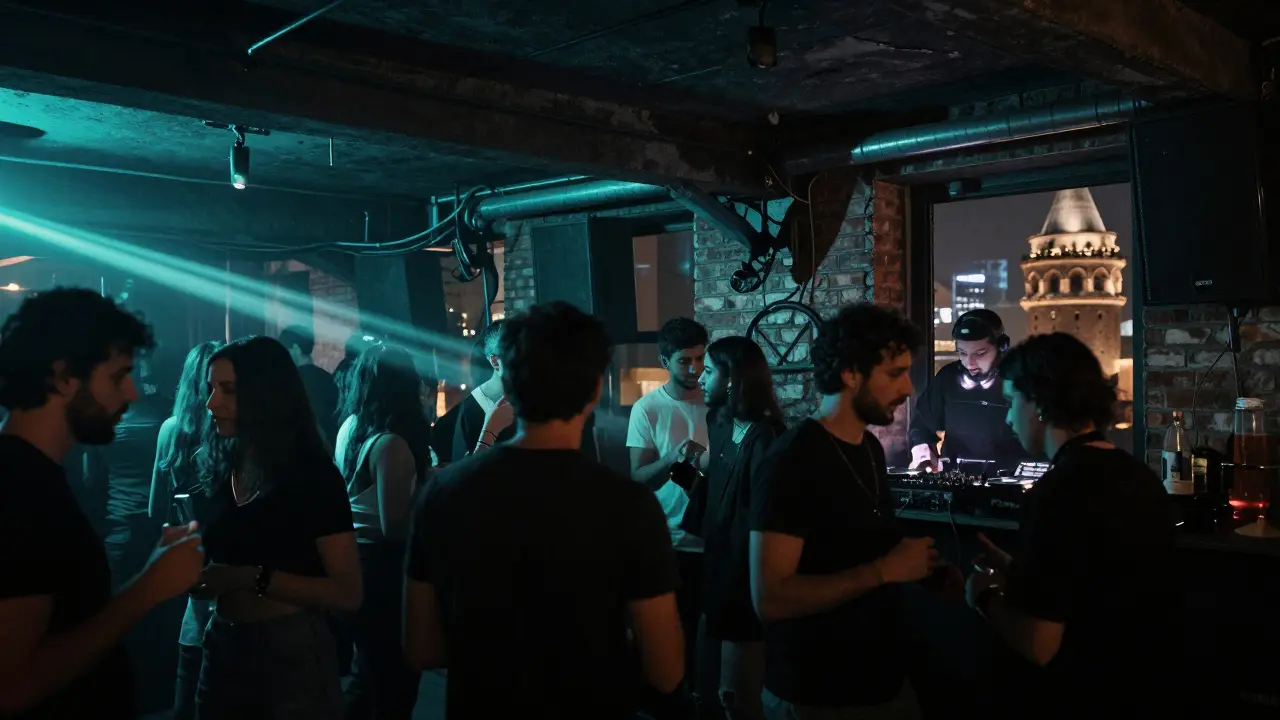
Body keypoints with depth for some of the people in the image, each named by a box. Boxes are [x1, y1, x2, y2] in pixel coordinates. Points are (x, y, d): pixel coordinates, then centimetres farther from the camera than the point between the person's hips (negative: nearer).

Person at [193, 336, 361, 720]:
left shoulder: (313, 476, -12)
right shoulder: (221, 468, 7)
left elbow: (348, 594, -17)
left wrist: (253, 578, -23)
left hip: (293, 652, -6)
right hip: (223, 647, 6)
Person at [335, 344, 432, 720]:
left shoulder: (349, 428, 5)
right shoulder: (392, 443, -21)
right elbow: (394, 528, -24)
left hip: (355, 559, 9)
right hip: (382, 569, -9)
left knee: (369, 675, 23)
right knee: (395, 687, 5)